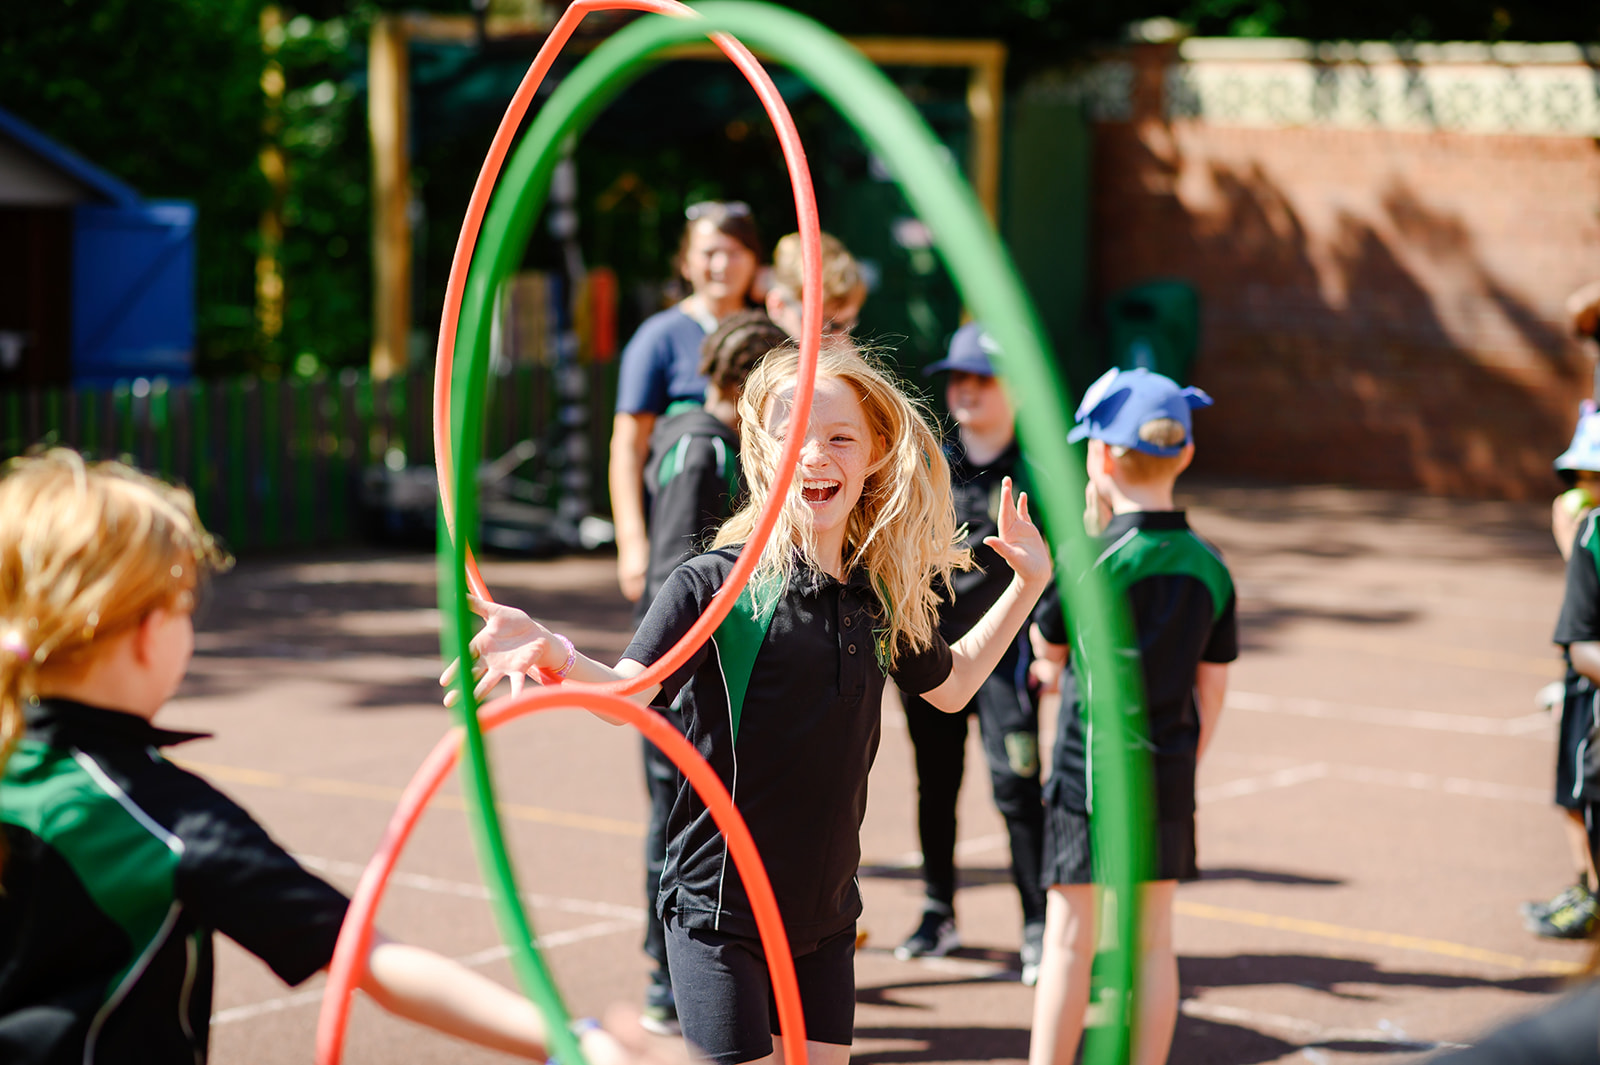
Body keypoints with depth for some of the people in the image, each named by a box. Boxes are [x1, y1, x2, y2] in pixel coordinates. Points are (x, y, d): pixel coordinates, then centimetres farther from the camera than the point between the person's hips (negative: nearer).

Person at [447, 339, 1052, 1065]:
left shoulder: (879, 593, 6)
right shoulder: (718, 583, -12)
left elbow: (950, 686, 25)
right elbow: (631, 692, -25)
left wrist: (1028, 583, 21)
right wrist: (555, 656, -44)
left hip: (825, 909, 5)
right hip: (720, 903, -5)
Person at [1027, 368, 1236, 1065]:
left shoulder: (1092, 560, -15)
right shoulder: (1208, 566, 1)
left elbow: (1047, 646, 3)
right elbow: (1212, 687, 6)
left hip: (1089, 770, -5)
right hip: (1169, 772, 5)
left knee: (1070, 939, 2)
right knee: (1152, 937, 11)